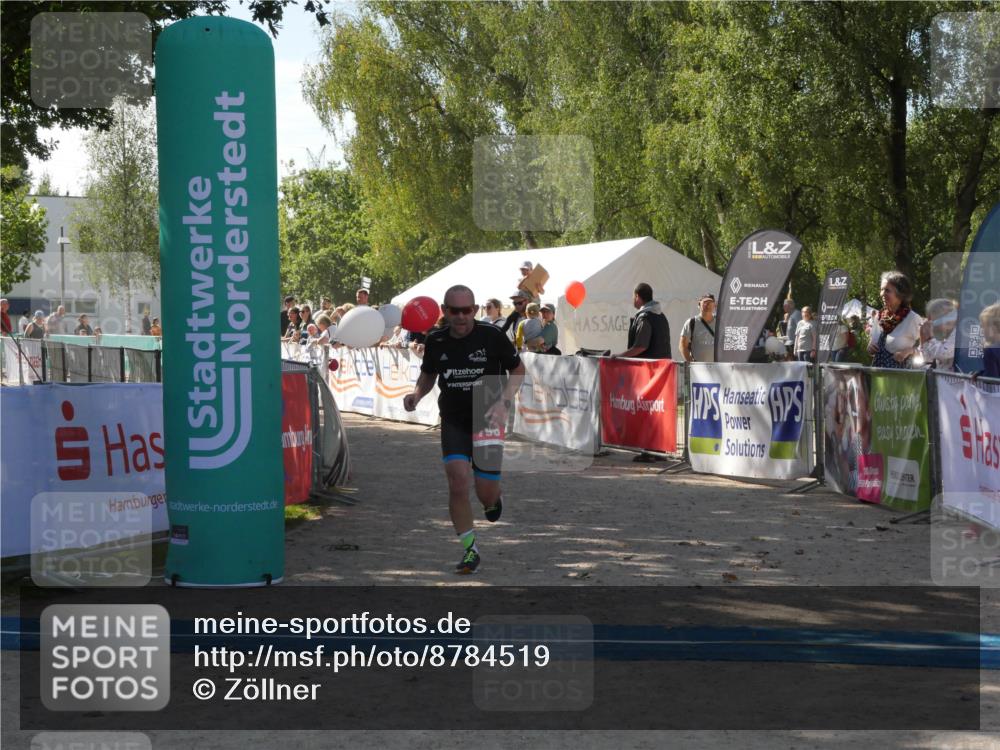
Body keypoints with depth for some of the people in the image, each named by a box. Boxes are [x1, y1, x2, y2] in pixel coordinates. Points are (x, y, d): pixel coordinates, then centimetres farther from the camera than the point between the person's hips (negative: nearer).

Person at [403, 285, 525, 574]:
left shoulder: (492, 336, -11)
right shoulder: (435, 341, -3)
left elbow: (518, 370, 1)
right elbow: (428, 374, 16)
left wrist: (504, 401, -14)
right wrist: (417, 394, -5)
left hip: (488, 419, -2)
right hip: (453, 422, 2)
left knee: (486, 494, -2)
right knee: (457, 480, -14)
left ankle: (495, 499, 39)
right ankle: (470, 548, 2)